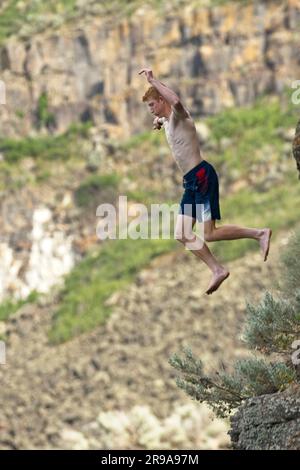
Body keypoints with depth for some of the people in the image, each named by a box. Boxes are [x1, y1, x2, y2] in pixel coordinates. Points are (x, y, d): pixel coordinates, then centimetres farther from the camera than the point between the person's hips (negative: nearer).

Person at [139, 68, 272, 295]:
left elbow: (176, 101, -38)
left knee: (210, 234, -13)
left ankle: (260, 233, -1)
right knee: (182, 235, 5)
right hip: (191, 181, 10)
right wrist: (159, 121, 28)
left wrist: (153, 80, -31)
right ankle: (218, 270, 10)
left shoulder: (179, 115, -10)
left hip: (202, 176, -10)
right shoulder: (167, 121, 19)